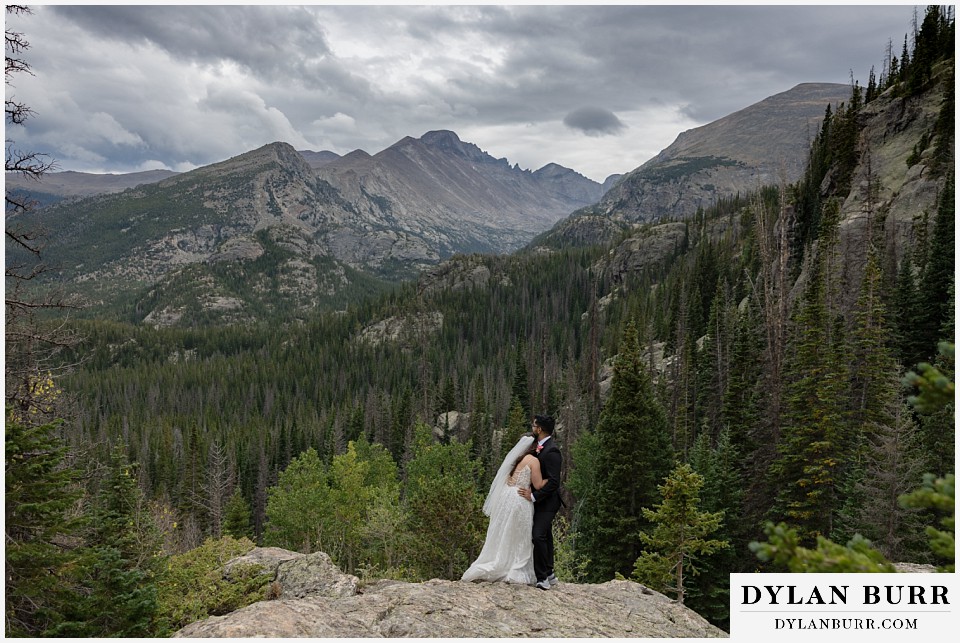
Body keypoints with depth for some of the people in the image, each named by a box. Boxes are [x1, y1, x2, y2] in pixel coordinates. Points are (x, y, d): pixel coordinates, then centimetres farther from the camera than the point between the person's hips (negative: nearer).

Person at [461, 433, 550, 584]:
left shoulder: (517, 458, 16)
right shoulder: (533, 460, -7)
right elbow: (538, 485, -7)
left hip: (505, 497, 7)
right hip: (519, 500, -7)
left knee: (502, 536, 14)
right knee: (519, 538, 4)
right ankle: (516, 574, 6)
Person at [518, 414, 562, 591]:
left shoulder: (551, 451, -22)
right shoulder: (542, 446, 7)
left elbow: (553, 482, -26)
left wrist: (533, 496, -24)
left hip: (547, 501, -10)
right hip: (541, 499, 10)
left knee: (538, 536, -17)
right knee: (545, 536, 16)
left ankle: (542, 578, -11)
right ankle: (549, 574, 27)